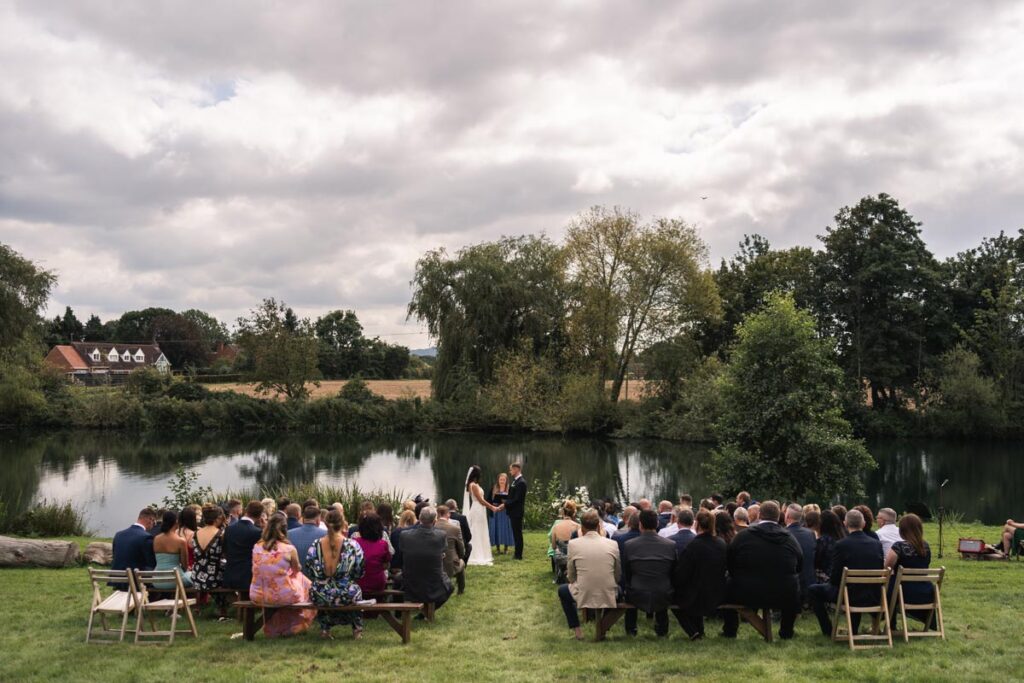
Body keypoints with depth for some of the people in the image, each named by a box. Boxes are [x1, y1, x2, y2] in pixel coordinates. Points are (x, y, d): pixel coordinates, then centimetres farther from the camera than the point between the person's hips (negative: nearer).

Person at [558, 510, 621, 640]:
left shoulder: (573, 543, -6)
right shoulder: (613, 544, -3)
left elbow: (571, 577, 3)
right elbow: (618, 576, 6)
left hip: (583, 597, -2)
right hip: (609, 598, 2)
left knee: (562, 590, 32)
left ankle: (577, 630, 25)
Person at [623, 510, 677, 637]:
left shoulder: (629, 545, -11)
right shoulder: (671, 545, -9)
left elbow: (625, 575, 1)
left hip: (637, 598, -1)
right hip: (663, 598, 1)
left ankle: (631, 630, 40)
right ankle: (662, 630, 44)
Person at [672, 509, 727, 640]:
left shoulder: (693, 546, -23)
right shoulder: (723, 545, -6)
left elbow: (680, 576, -17)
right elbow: (724, 571, 7)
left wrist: (673, 584, 3)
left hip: (696, 599, -5)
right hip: (718, 597, 5)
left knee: (675, 597, 23)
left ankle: (693, 632, 14)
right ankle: (699, 630, 35)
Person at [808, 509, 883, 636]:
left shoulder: (842, 545, -16)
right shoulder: (877, 544, -3)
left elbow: (834, 578, -10)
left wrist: (833, 582, 12)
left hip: (849, 596, -5)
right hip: (873, 597, 5)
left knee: (814, 590, 16)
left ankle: (828, 630, 18)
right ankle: (854, 629, 38)